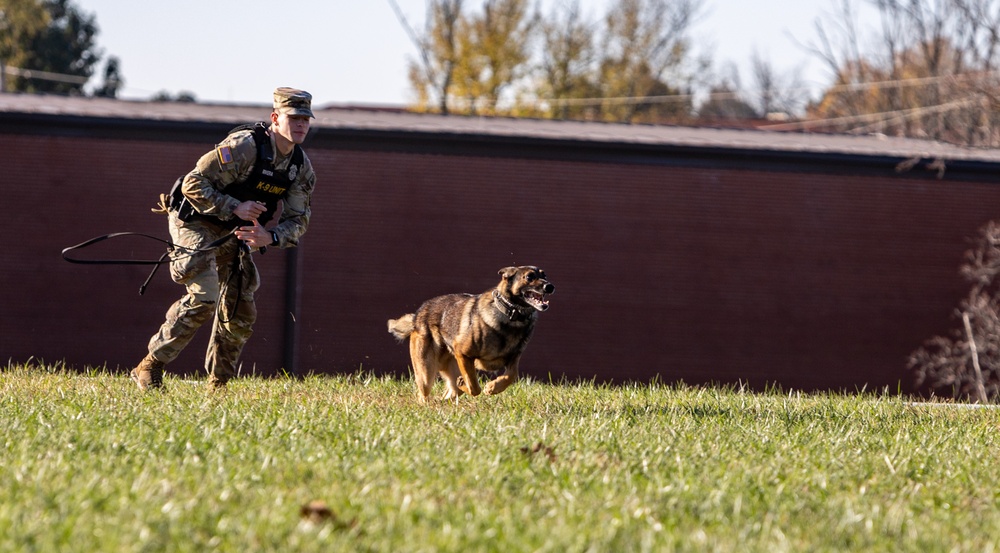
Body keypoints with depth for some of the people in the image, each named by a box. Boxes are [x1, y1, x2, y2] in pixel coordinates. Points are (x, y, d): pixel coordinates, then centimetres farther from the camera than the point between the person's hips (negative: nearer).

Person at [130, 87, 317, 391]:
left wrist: (270, 237, -23)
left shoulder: (302, 167, -4)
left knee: (241, 311, 4)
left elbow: (298, 219, -2)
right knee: (203, 298, -22)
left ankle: (218, 384, 18)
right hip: (194, 221, -8)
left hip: (231, 233, 8)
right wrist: (235, 207, -31)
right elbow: (193, 184, -25)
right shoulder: (245, 147, -27)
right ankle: (149, 368, -15)